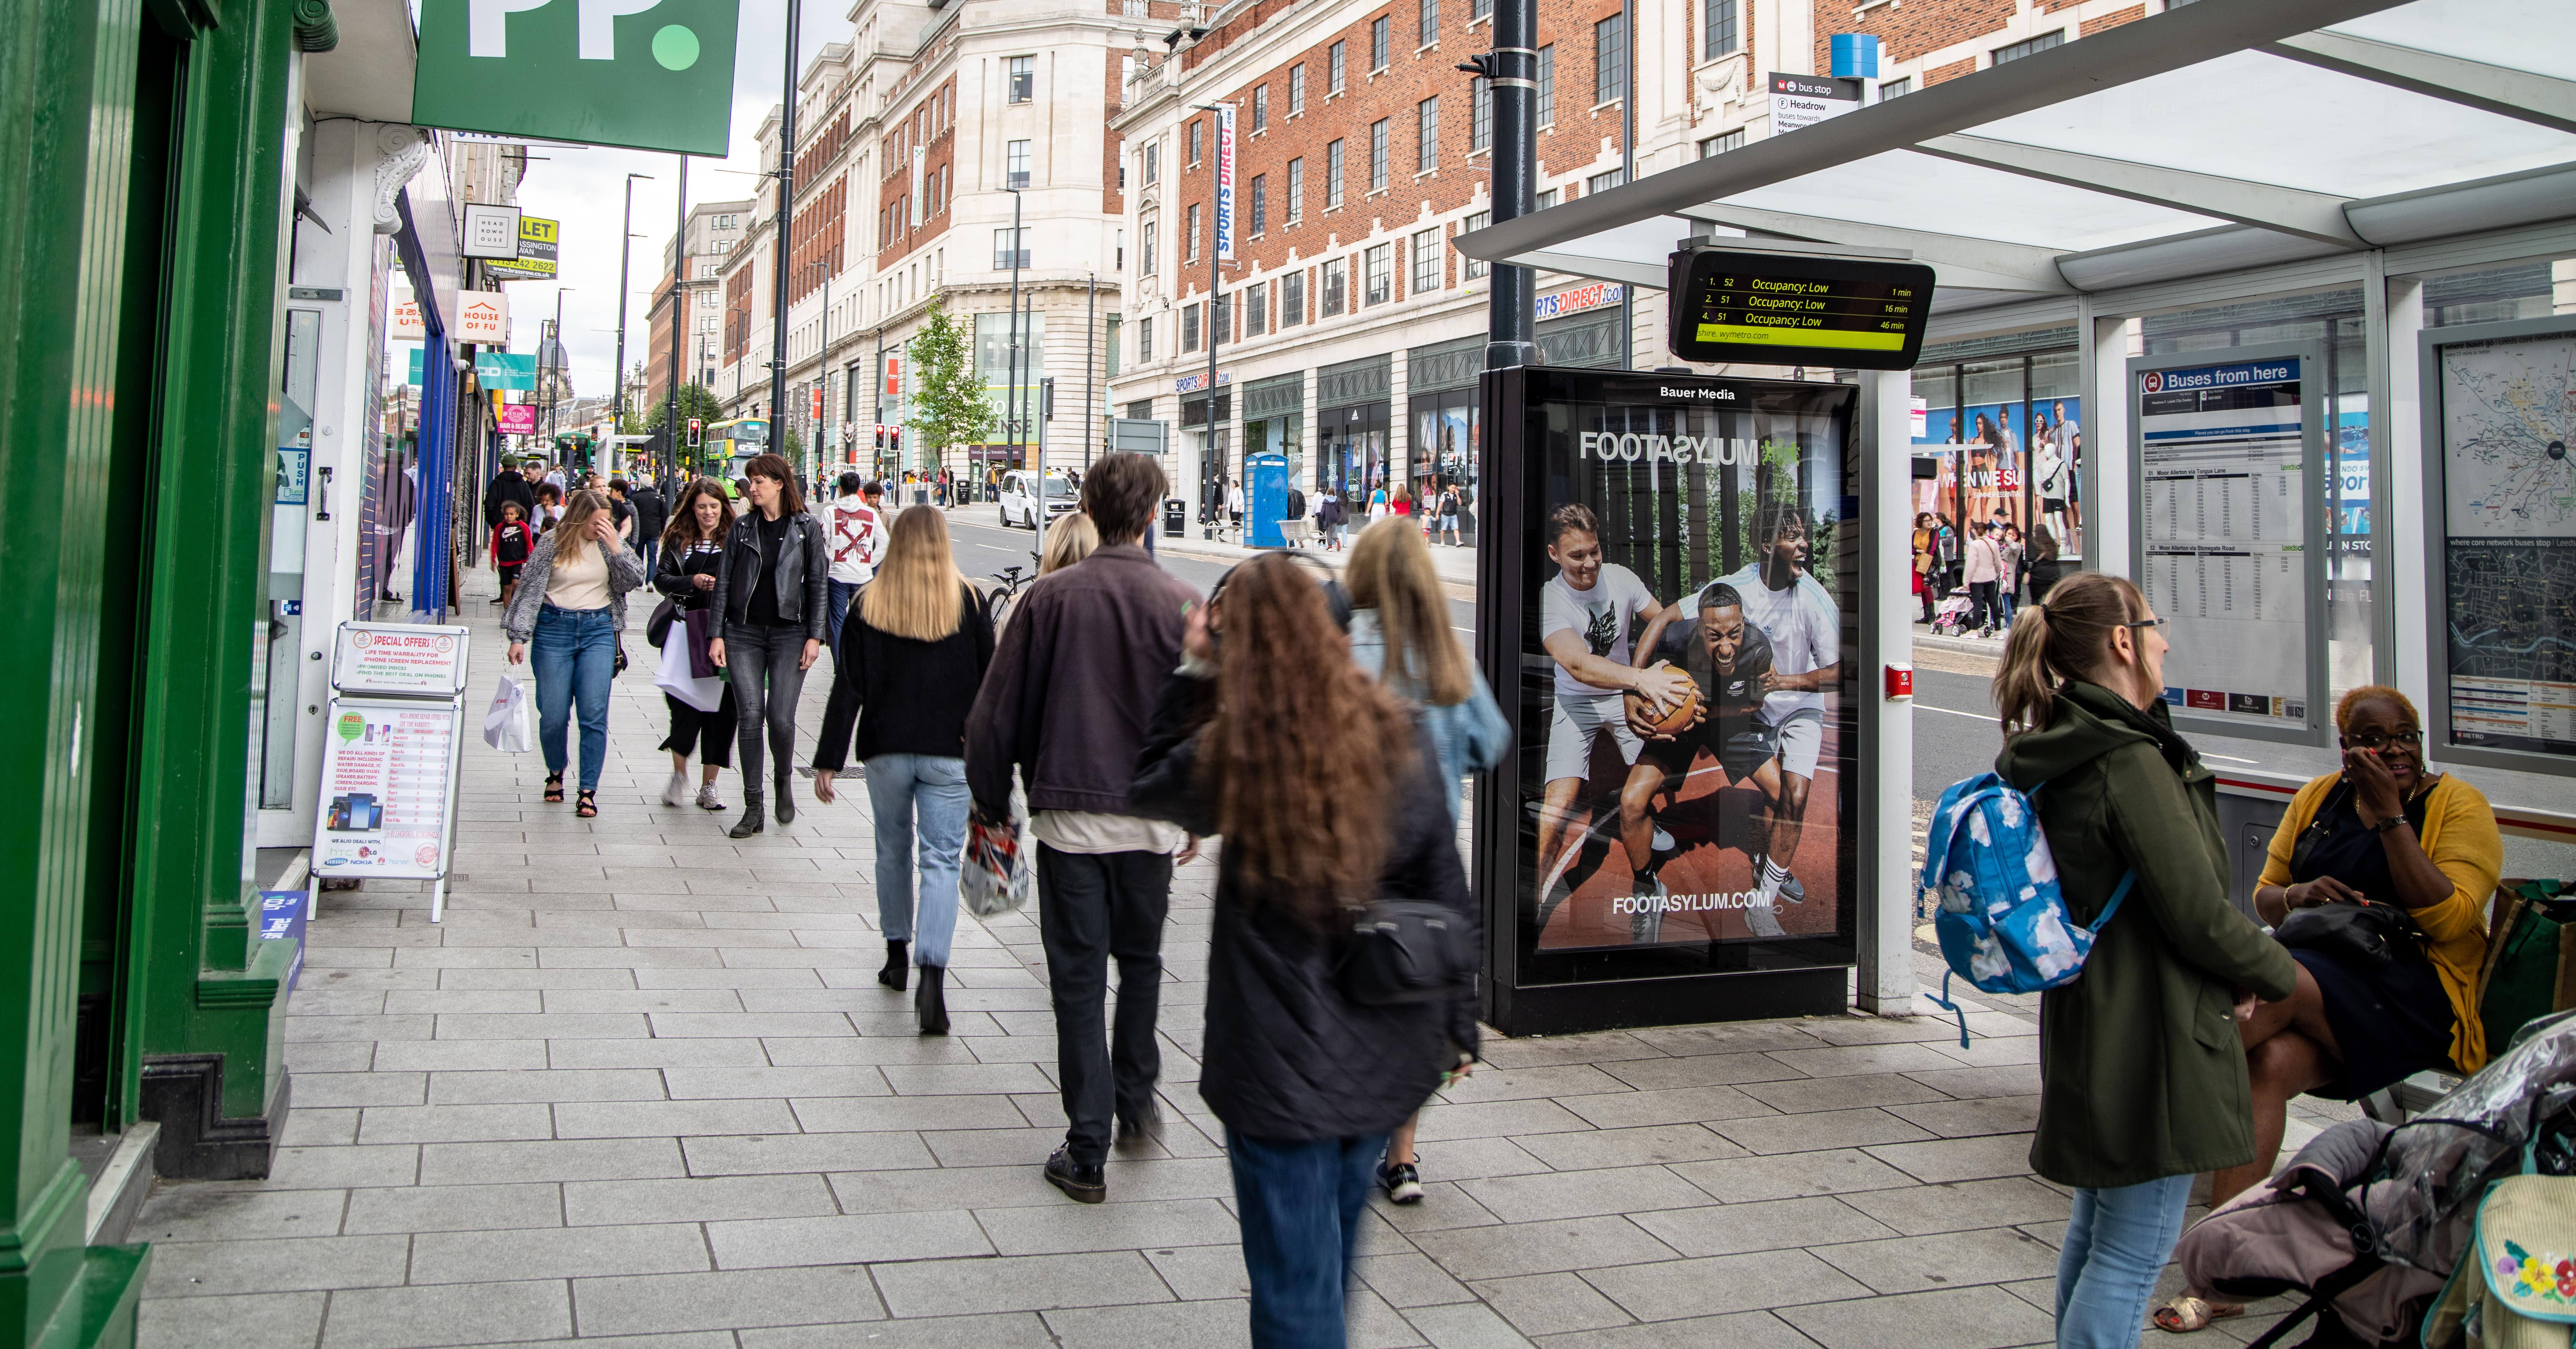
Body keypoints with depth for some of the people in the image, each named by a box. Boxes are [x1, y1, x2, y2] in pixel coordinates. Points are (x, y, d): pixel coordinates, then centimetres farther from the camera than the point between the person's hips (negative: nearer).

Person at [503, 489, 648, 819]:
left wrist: (615, 547, -12)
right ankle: (556, 773, 30)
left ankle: (588, 792, -2)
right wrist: (519, 637, -5)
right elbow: (529, 589, -1)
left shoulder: (608, 542, 6)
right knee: (554, 715, 2)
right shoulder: (552, 543, -1)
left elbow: (634, 580, 0)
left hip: (599, 630, 1)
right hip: (555, 629, -1)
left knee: (595, 714, -7)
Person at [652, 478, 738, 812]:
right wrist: (692, 582, -12)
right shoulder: (679, 540, 10)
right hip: (686, 631, 0)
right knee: (686, 703, -5)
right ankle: (679, 775, 16)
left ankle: (709, 785, 10)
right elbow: (661, 578, 4)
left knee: (721, 706, 0)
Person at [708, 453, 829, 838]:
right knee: (750, 716, -3)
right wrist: (717, 634, 2)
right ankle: (753, 809, 3)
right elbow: (724, 581, 8)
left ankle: (785, 780, 21)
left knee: (781, 718, -10)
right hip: (744, 633, 2)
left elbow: (817, 585, 2)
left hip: (789, 633, -2)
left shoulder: (807, 529, 2)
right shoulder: (743, 528, 8)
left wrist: (814, 636, -4)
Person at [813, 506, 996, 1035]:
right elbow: (990, 678, 1)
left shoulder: (868, 603, 0)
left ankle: (897, 954, 30)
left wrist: (828, 760, 0)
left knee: (893, 849, 19)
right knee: (941, 859, -3)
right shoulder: (968, 601, -2)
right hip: (950, 752, -1)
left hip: (886, 748, 2)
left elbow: (848, 686, -3)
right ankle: (932, 975, -16)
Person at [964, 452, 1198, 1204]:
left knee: (1078, 978, 5)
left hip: (1068, 815, -1)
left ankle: (1086, 1155, 9)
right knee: (1141, 959, 23)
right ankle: (1137, 1100, 32)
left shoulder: (1047, 598, -5)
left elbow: (996, 713, -2)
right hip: (1151, 817, 1)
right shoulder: (1183, 608, -5)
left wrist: (992, 803, 10)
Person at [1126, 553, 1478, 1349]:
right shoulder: (1395, 737, -4)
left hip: (1282, 1065, -5)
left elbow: (1150, 786, 6)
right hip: (1388, 1059, 5)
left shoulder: (1231, 751, -16)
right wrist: (1459, 1025, 11)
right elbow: (1445, 888, 1)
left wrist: (1194, 675, 5)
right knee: (1334, 1247, 27)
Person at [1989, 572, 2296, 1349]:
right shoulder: (2131, 760, -21)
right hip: (2154, 1031, -10)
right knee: (2134, 1252, -2)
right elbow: (2198, 914, -20)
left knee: (2097, 1226, 21)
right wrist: (2275, 972, 0)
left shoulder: (2057, 752, 8)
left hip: (2089, 1022, 10)